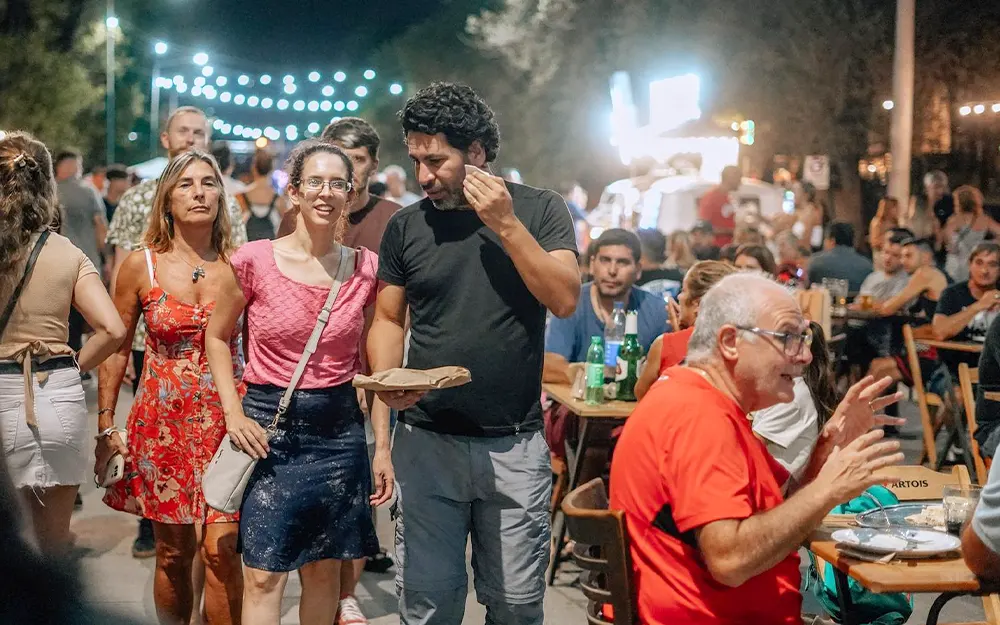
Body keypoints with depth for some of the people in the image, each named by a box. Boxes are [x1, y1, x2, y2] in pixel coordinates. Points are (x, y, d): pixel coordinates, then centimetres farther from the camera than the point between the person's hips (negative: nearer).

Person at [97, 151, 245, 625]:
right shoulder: (141, 265, 0)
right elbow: (114, 349, 6)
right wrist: (106, 425, 4)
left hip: (226, 418, 0)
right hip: (162, 420, 1)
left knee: (220, 550, -8)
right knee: (173, 553, 8)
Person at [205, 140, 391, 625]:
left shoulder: (365, 268, 1)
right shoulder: (255, 261, -7)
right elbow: (217, 336, 6)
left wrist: (382, 446, 4)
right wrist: (233, 412, -4)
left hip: (339, 429, 3)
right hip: (269, 427, -2)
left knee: (325, 569, 11)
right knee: (264, 575, -4)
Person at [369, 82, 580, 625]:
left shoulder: (539, 209, 1)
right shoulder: (406, 227, 5)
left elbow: (564, 300, -10)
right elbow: (389, 319, 11)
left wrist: (506, 224, -16)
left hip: (514, 447, -1)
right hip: (426, 442, 1)